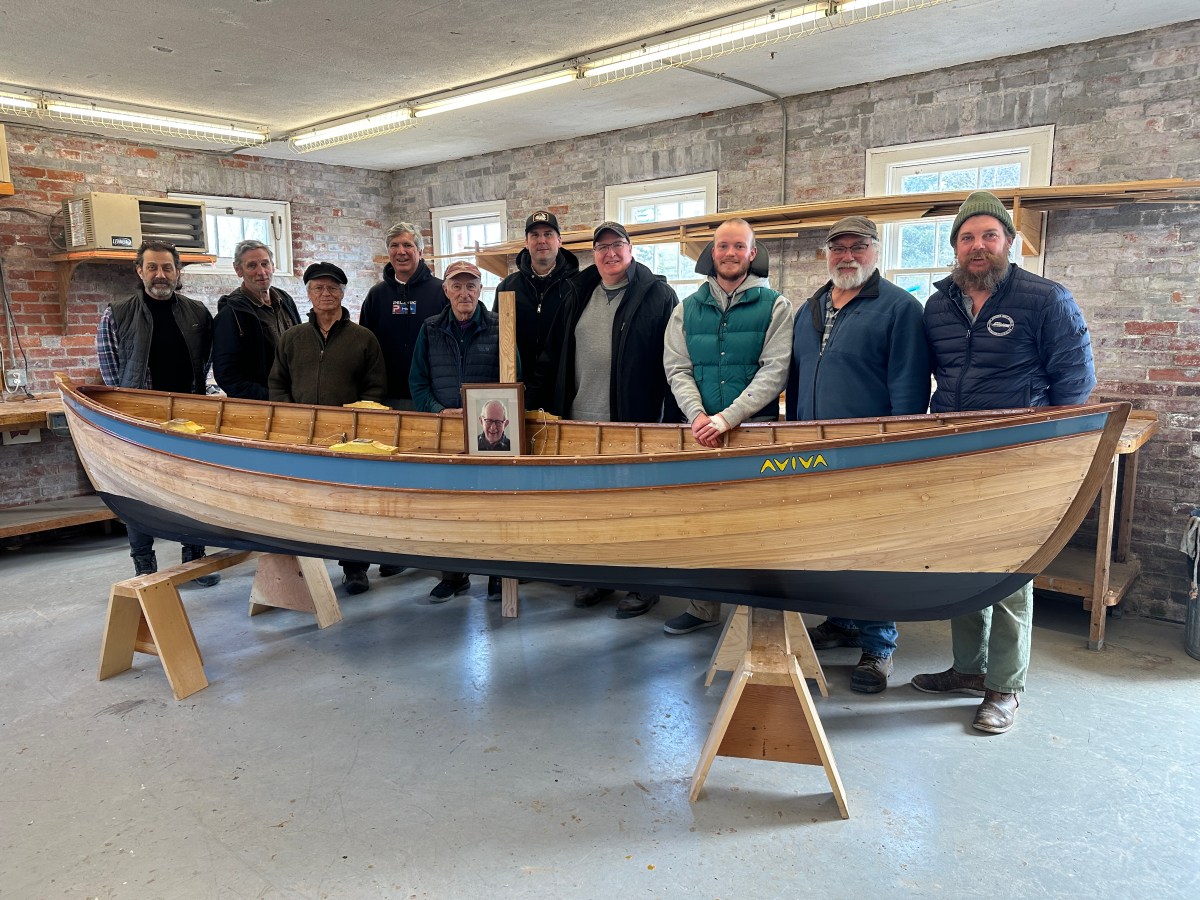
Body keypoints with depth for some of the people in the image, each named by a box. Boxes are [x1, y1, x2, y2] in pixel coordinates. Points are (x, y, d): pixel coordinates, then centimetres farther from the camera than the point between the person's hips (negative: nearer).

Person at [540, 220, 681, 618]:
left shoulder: (657, 294, -3)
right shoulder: (577, 294, 13)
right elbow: (554, 354, 15)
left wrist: (671, 417, -14)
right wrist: (549, 402, 9)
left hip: (633, 422, -5)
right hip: (580, 421, 5)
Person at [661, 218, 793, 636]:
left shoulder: (774, 306, 2)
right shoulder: (687, 310, 12)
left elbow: (774, 370, -8)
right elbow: (677, 369, 4)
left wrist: (727, 417, -18)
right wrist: (697, 414, -14)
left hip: (755, 429, -3)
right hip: (700, 430, 3)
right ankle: (702, 608, 19)